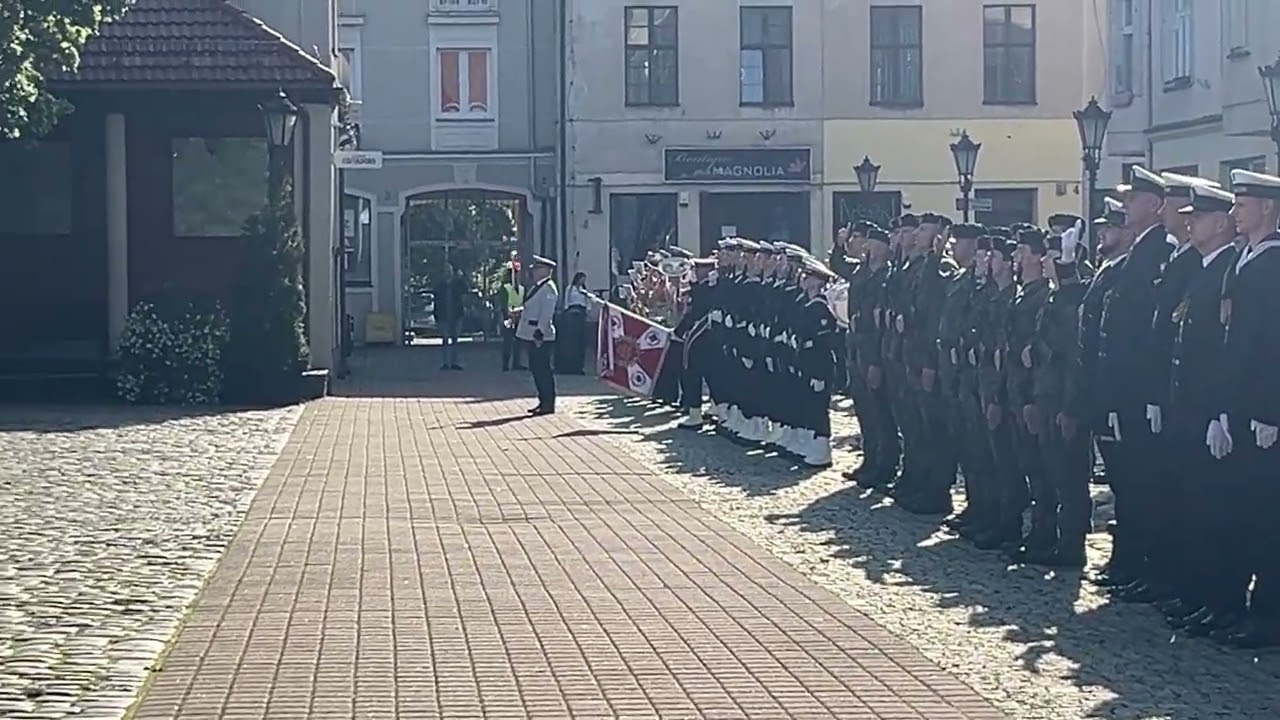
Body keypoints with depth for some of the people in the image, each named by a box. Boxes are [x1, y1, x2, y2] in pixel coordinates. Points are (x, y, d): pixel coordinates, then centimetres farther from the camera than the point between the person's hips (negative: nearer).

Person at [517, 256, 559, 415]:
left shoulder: (548, 288, -13)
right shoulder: (536, 287, 16)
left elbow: (547, 313, -20)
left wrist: (539, 331, -24)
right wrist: (520, 311, 11)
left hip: (541, 336, -10)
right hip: (532, 336, 10)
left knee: (543, 369, -7)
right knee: (536, 369, 13)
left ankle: (548, 404, -3)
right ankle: (544, 401, 20)